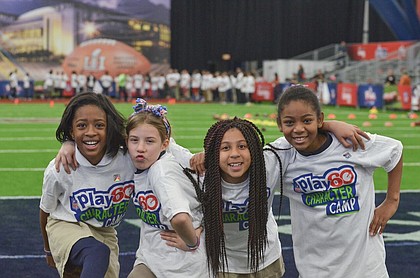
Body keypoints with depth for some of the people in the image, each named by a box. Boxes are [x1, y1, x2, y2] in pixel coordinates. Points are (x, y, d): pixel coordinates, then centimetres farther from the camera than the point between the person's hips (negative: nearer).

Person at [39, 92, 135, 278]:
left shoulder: (128, 160, -22)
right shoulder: (58, 169, -20)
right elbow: (46, 210, -1)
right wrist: (48, 249, 14)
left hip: (105, 233, 4)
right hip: (67, 227, -4)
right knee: (98, 253, -32)